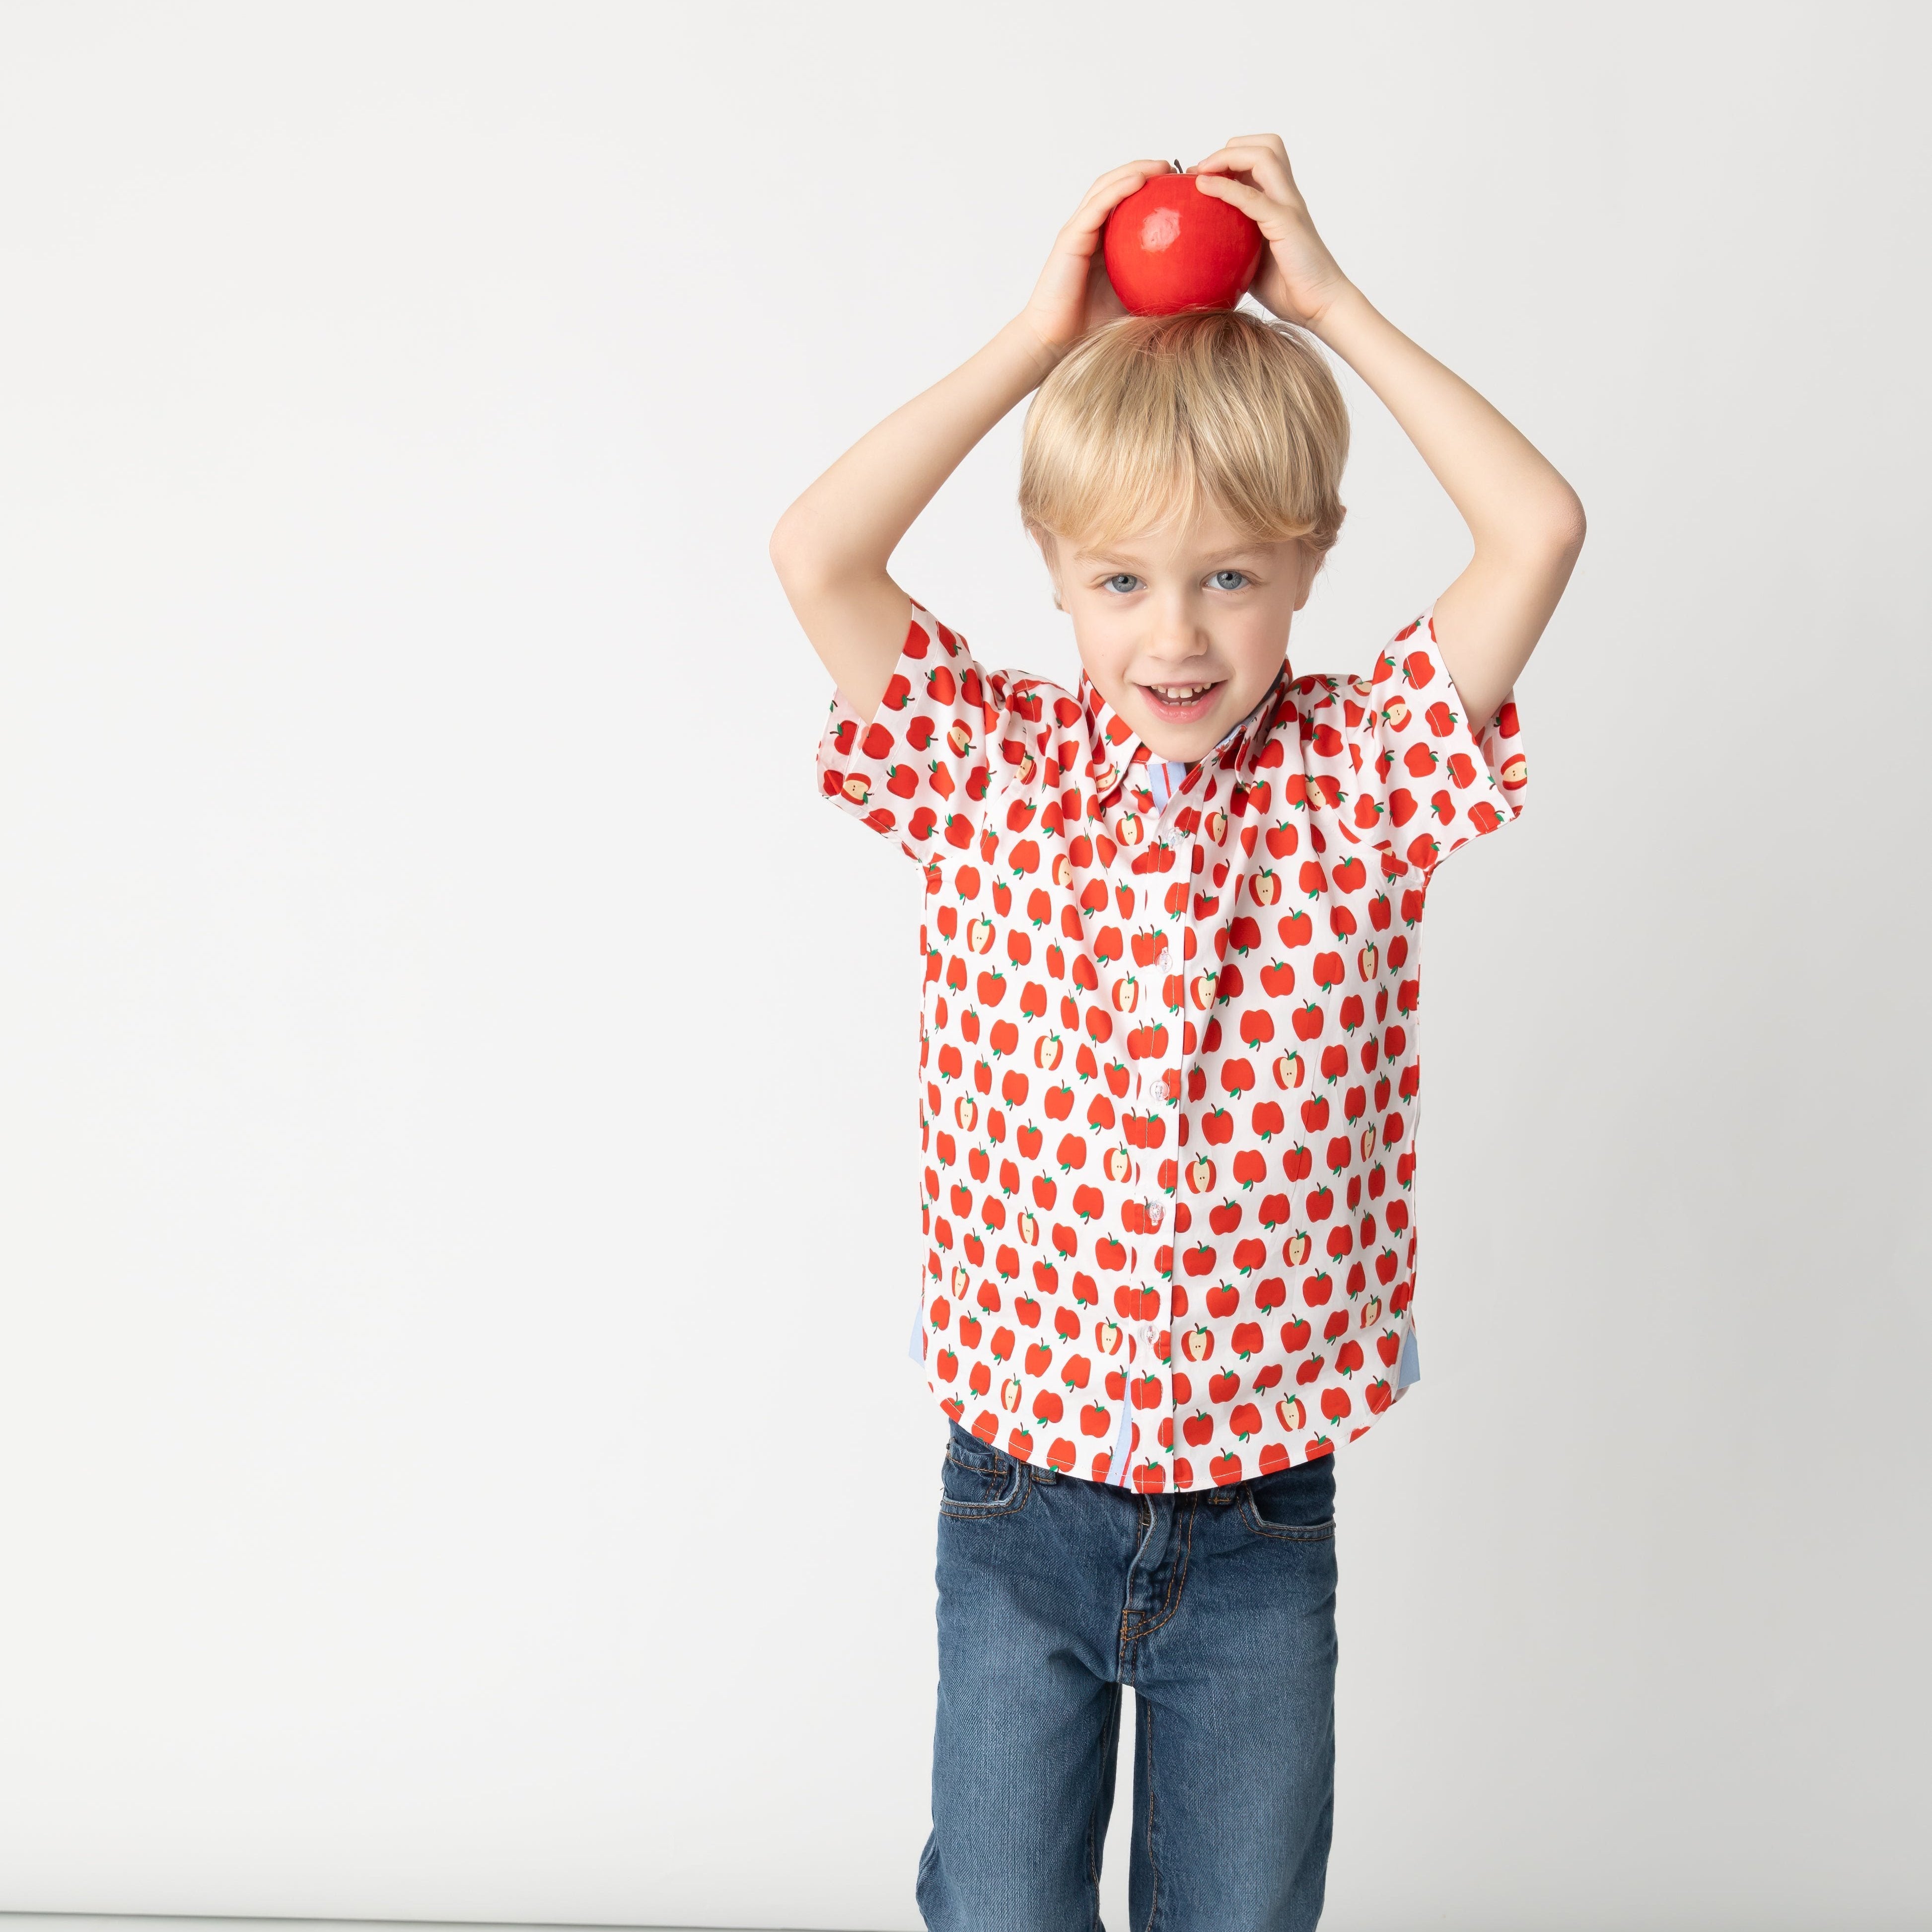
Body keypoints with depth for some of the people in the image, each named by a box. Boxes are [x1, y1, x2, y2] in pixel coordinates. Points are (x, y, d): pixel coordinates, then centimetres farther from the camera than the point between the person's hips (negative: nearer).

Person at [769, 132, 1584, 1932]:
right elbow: (814, 554, -18)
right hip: (1016, 1500, 0)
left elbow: (1541, 529, -16)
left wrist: (1325, 300, -11)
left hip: (1260, 1522, 0)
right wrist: (1042, 333, -14)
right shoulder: (992, 772, -6)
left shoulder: (1359, 777, -6)